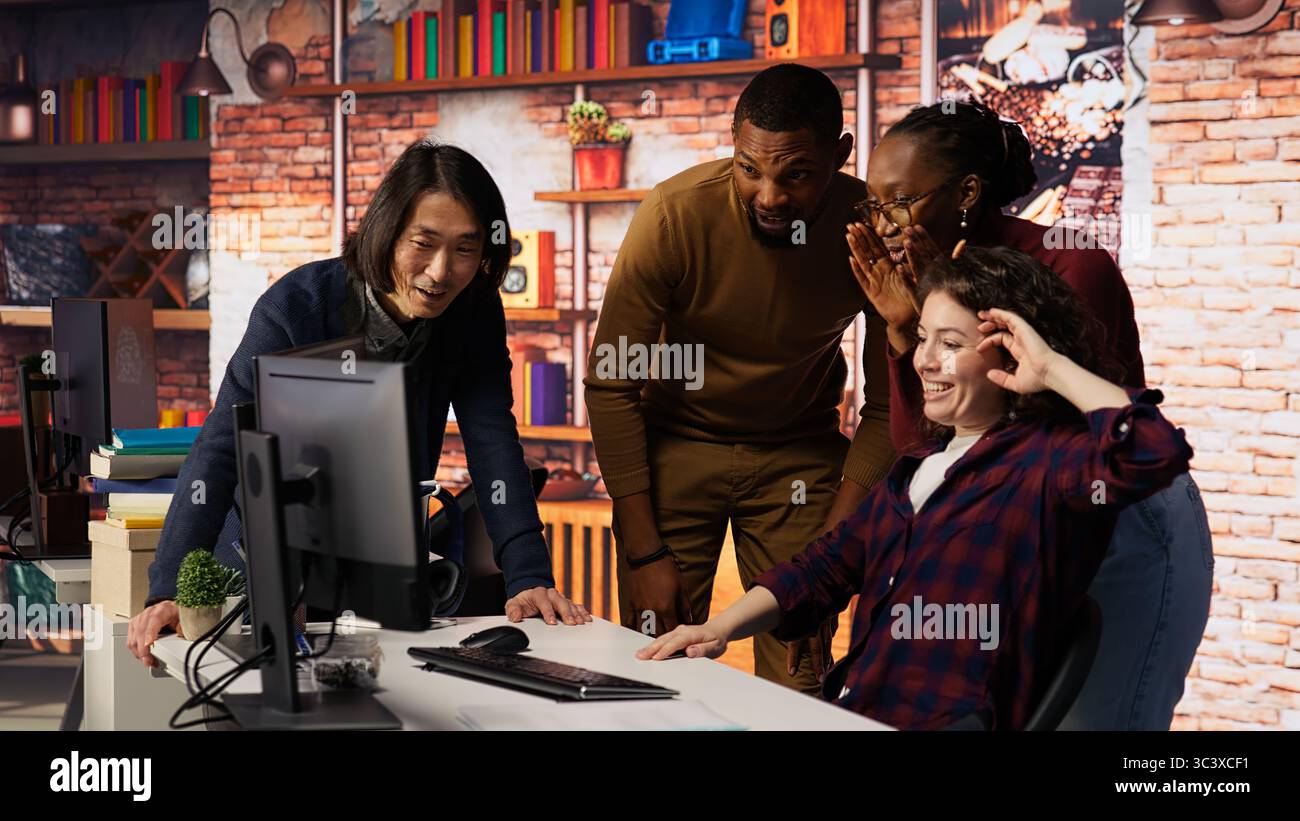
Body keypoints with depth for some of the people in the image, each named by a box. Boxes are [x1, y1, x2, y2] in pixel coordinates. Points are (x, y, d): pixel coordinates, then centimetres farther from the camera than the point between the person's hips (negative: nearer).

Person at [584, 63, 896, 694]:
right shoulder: (676, 213, -23)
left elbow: (887, 407, -10)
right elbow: (611, 385, -15)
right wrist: (644, 553, -16)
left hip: (801, 451, 1)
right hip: (677, 445, -1)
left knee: (800, 677, -3)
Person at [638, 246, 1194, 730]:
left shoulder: (1046, 460, -6)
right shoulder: (922, 464, 20)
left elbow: (1157, 450, -26)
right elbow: (828, 567, 19)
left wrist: (1055, 368, -14)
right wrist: (720, 629, 5)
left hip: (950, 720, -8)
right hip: (851, 710, 8)